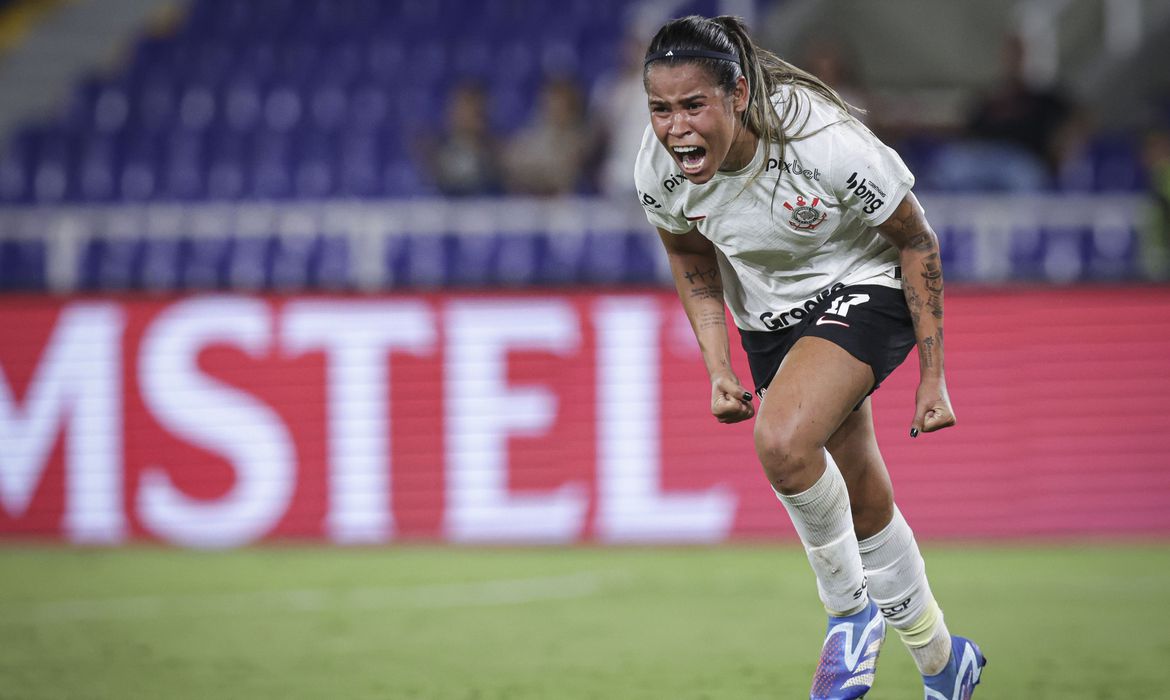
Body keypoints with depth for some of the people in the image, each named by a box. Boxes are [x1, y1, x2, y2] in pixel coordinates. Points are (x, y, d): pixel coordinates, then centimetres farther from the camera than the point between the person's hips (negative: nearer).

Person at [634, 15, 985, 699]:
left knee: (780, 440, -30)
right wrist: (719, 370, -6)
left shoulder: (826, 144, -32)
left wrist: (933, 378, -13)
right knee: (862, 508, 10)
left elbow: (916, 241, -17)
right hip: (770, 319, 5)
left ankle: (851, 613, -8)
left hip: (867, 290, -5)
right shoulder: (660, 169, -19)